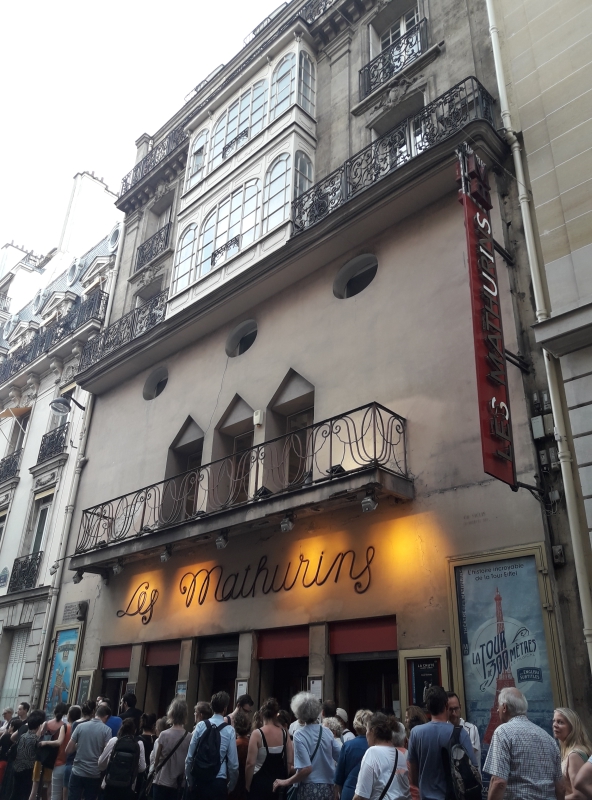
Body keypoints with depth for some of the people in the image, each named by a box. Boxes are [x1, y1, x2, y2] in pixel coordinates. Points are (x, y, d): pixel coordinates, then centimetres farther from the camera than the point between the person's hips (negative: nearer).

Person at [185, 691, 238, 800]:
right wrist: (231, 786, 11)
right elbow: (233, 763, -4)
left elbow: (189, 757, 1)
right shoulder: (229, 730, -6)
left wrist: (190, 780, 14)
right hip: (219, 782, -2)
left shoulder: (200, 725, -2)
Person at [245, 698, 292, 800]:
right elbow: (290, 762, 3)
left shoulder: (257, 734, -14)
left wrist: (247, 786, -4)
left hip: (260, 781, -4)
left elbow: (250, 763, -15)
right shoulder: (284, 734, -2)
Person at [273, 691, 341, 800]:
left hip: (310, 788, -5)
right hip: (328, 787, 5)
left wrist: (285, 782, -8)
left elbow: (306, 769, -20)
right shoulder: (326, 731, 1)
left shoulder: (299, 735, -13)